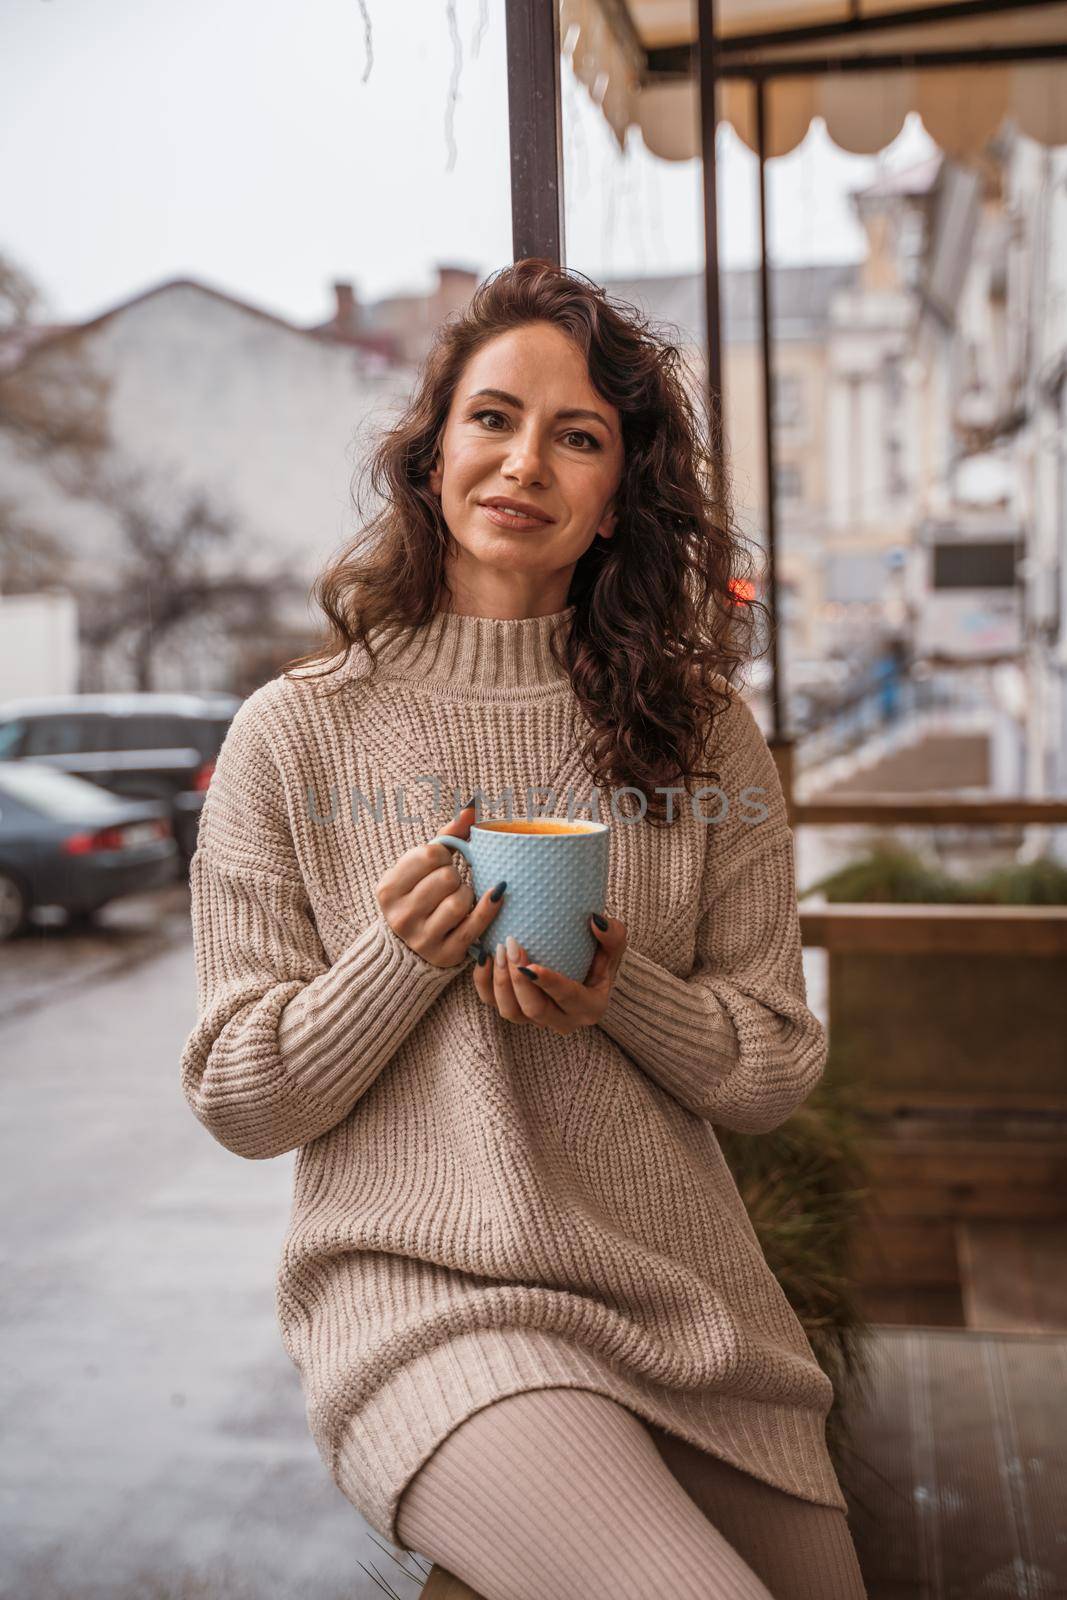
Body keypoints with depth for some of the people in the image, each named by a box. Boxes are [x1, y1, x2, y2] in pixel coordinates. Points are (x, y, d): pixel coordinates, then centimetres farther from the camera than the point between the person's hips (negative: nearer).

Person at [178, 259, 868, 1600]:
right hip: (424, 1302, -3)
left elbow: (779, 1073, 4)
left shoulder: (702, 730, 3)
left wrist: (623, 997, -15)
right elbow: (240, 1106, 0)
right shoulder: (296, 731, -3)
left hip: (693, 1308, 4)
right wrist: (397, 962, -17)